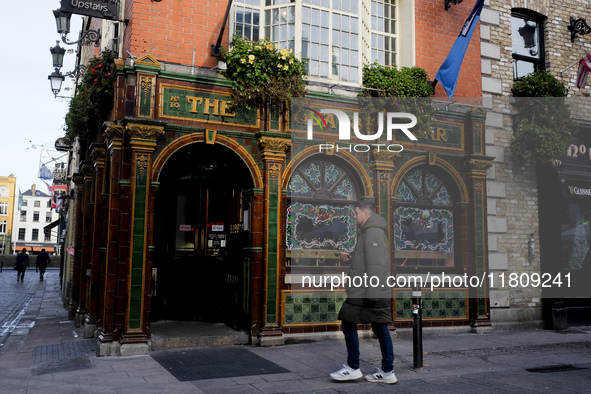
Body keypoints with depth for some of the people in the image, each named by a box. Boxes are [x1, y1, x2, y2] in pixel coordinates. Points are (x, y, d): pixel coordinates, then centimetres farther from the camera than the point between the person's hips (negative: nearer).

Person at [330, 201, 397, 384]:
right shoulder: (371, 232, 18)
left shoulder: (373, 232, -14)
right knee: (380, 329, 9)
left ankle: (353, 367, 7)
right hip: (379, 293, 10)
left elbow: (376, 265, -21)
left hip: (367, 292, -10)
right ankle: (387, 371, 13)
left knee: (348, 324, -1)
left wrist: (371, 293, -23)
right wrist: (350, 257, 13)